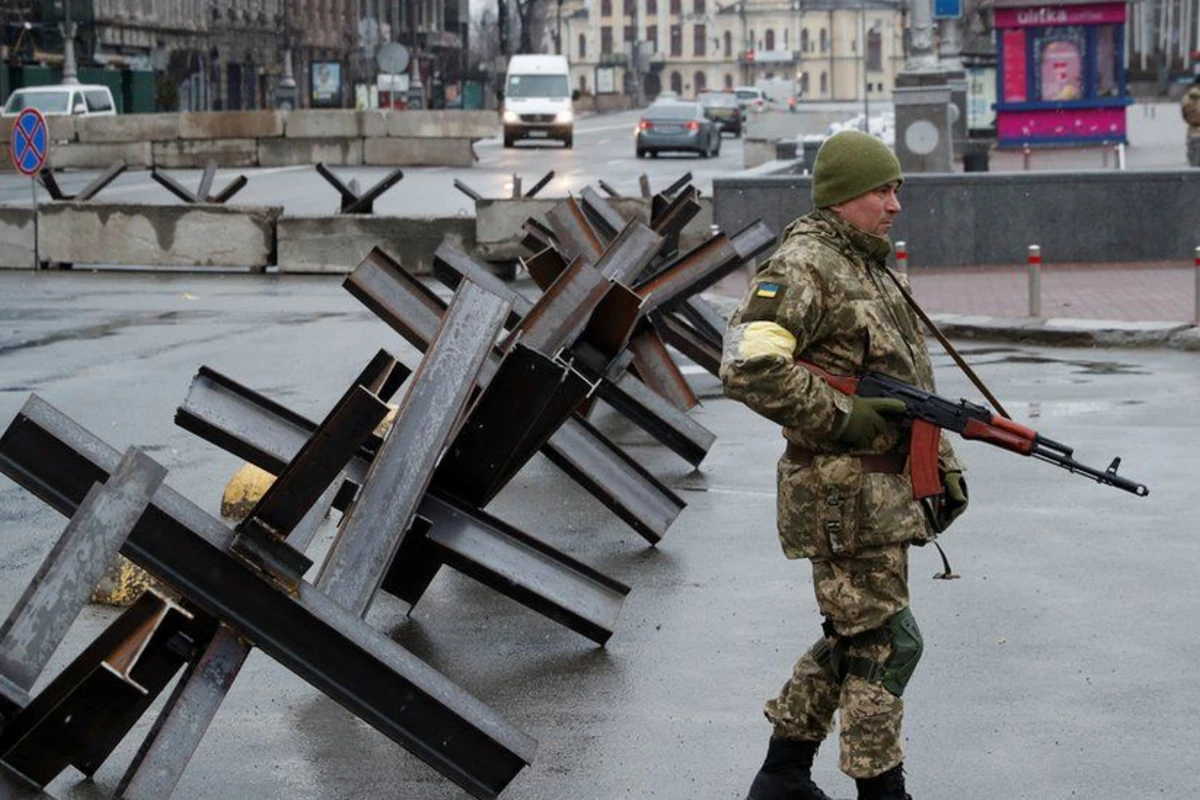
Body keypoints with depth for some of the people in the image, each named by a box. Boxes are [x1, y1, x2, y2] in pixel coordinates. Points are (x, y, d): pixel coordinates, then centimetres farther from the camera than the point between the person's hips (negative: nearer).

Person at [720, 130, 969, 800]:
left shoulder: (875, 267, 17)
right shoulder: (802, 267, -13)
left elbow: (914, 385, 24)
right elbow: (749, 368, -25)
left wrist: (945, 466, 19)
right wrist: (844, 418, -21)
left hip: (889, 488, 10)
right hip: (845, 496, -10)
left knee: (854, 639, 15)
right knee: (883, 643, -4)